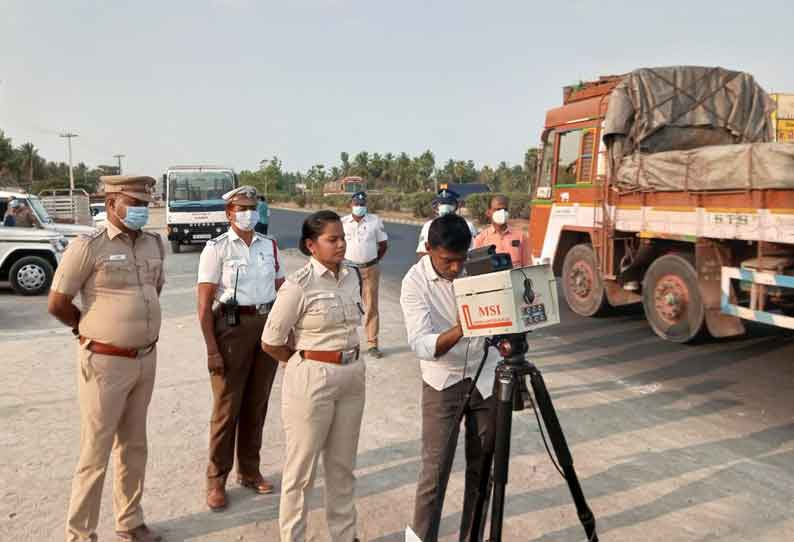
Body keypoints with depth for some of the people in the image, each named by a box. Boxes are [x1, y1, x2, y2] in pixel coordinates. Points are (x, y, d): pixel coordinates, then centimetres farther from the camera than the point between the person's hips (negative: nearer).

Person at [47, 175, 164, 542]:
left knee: (133, 446, 18)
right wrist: (92, 329, 3)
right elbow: (57, 304, -10)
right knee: (96, 453, 4)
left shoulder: (154, 244, 5)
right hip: (106, 363, -6)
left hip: (146, 359, 6)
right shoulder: (88, 247, -14)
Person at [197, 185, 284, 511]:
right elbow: (204, 303, -8)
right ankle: (216, 480, 21)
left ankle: (249, 471, 31)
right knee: (227, 407, 4)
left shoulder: (269, 245, 7)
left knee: (257, 404, 14)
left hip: (268, 325, 4)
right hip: (232, 326, -4)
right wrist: (212, 349, -13)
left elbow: (281, 291, 12)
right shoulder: (216, 248, -5)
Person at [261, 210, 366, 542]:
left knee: (343, 465, 19)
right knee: (302, 468, 10)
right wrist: (307, 362, 2)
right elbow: (270, 343, -11)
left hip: (353, 376, 6)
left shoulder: (353, 276, 3)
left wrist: (349, 363, 13)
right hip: (312, 379, -6)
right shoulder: (299, 285, -16)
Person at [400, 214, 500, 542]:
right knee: (435, 470, -4)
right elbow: (421, 345, -25)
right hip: (443, 382, -3)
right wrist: (460, 329, -42)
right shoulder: (415, 282, -16)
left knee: (482, 468, 10)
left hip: (487, 378, 3)